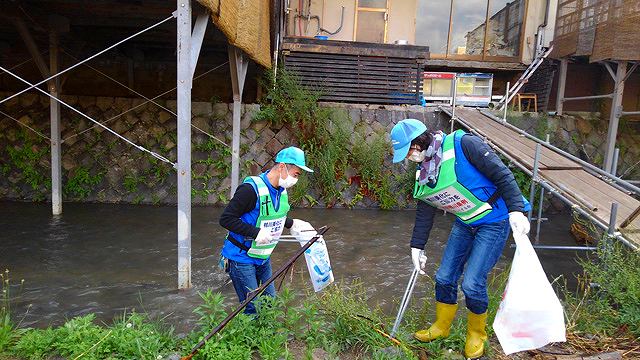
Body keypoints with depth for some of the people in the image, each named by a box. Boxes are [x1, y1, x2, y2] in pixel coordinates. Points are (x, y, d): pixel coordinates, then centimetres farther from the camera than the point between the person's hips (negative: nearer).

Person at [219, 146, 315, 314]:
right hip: (242, 259, -8)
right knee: (253, 309, -4)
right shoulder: (252, 188, -25)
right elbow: (226, 219, -24)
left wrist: (292, 224, 5)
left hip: (264, 258, 8)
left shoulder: (282, 191, 3)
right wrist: (257, 233, -29)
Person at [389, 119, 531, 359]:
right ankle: (441, 327, 33)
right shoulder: (423, 172, 0)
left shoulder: (463, 145, -23)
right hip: (464, 224, 7)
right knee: (444, 278, 8)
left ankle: (477, 335, 19)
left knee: (472, 283, -9)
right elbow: (424, 213, 7)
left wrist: (516, 210, -30)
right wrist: (417, 247, 8)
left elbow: (501, 174, -22)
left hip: (494, 222, -7)